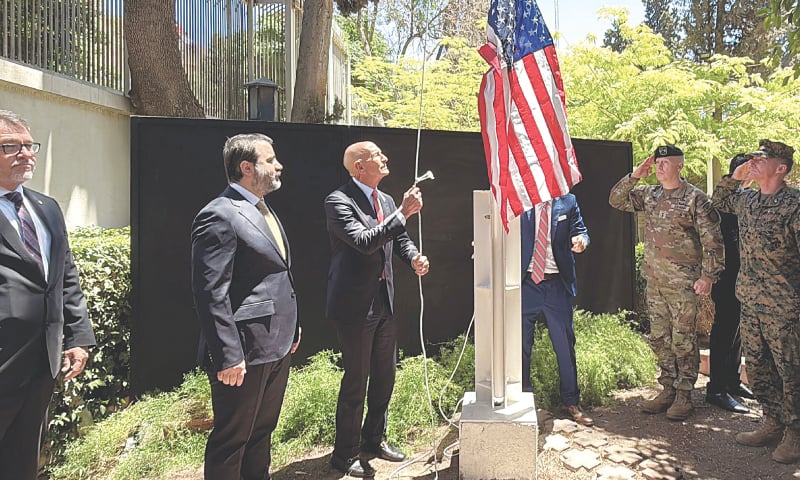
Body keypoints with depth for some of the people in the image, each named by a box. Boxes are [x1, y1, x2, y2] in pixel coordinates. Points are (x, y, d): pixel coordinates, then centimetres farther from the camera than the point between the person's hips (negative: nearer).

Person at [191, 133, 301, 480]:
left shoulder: (264, 211, 14)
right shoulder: (219, 215, -16)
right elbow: (211, 294, -19)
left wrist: (291, 328, 18)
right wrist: (227, 356, -20)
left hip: (277, 346, 9)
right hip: (245, 352, -9)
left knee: (262, 432, 21)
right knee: (231, 440, 9)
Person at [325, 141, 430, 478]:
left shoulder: (385, 200, 10)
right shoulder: (338, 202, -14)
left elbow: (400, 239, 16)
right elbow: (364, 241, -27)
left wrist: (414, 257, -6)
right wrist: (403, 213, -27)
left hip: (385, 302, 8)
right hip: (355, 306, -8)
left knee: (385, 376, 18)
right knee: (356, 380, 3)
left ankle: (374, 439, 38)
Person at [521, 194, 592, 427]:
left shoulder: (568, 201, 4)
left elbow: (580, 230, 8)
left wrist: (581, 241, -16)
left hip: (557, 284, 1)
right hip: (527, 282, 0)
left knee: (565, 343, 6)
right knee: (521, 343, 9)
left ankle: (571, 402, 23)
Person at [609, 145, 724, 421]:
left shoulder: (695, 198, -8)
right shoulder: (649, 195, 9)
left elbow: (712, 240, -10)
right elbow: (616, 200, 11)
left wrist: (708, 276, -15)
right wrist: (634, 176, -1)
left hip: (683, 283, -6)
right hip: (654, 281, 6)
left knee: (683, 341, 2)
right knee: (660, 339, 12)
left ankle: (684, 395, 15)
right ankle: (668, 390, 24)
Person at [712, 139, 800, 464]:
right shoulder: (746, 200, 7)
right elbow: (719, 201, 29)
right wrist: (734, 177, 12)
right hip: (749, 301, 7)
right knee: (757, 366, 15)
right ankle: (773, 424, 30)